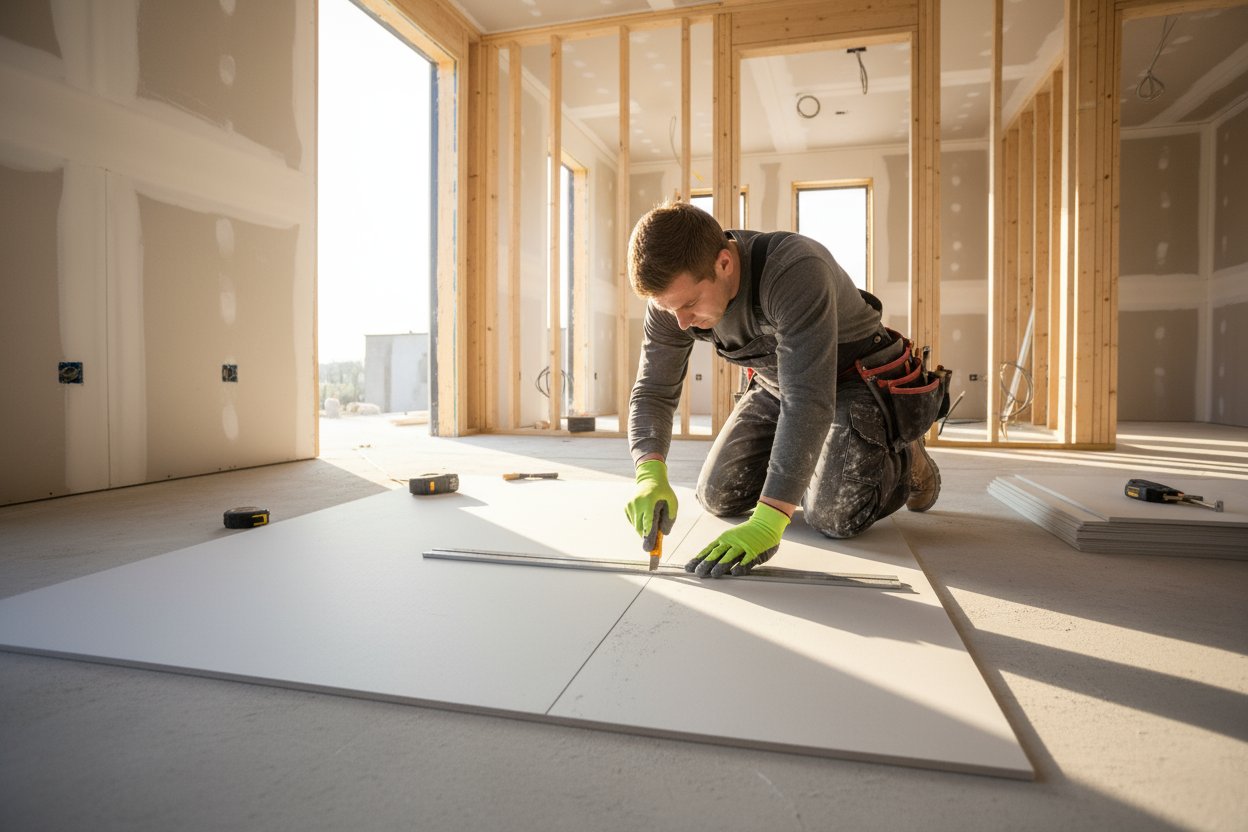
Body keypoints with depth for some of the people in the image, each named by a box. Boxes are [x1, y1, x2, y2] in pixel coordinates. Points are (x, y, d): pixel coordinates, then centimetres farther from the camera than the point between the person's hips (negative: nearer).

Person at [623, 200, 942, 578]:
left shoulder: (795, 270, -38)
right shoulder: (673, 292, -18)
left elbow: (808, 399, -43)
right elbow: (653, 392, -14)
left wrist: (767, 522, -46)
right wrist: (651, 473, -34)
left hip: (859, 379, -6)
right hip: (776, 383, 6)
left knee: (832, 516, -20)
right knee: (718, 497, 1)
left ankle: (904, 460, 12)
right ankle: (800, 460, 28)